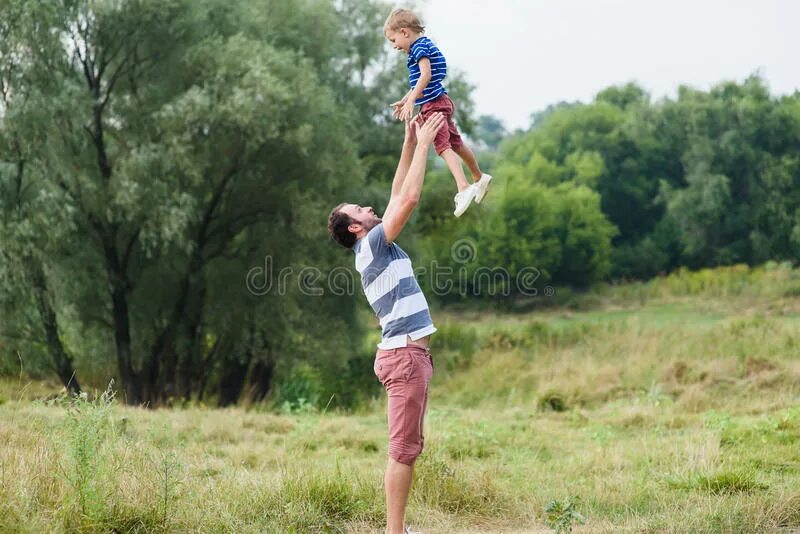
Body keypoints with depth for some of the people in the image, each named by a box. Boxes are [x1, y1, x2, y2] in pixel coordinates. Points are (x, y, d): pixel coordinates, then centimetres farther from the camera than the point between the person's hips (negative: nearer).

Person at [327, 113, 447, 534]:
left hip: (409, 353, 10)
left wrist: (410, 144, 19)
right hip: (404, 354, -10)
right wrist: (422, 143, -7)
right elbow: (409, 199, -15)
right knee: (403, 449, -10)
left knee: (407, 448, 11)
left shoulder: (377, 246, 18)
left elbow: (398, 196, 23)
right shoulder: (372, 245, -7)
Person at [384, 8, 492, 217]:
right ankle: (479, 178, 36)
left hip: (433, 104, -10)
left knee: (443, 146, -20)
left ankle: (464, 188, -34)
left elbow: (426, 75, -26)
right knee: (455, 143, 21)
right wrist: (404, 100, 30)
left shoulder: (419, 47, -12)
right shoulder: (425, 45, 18)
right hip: (441, 102, 10)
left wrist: (411, 101, -30)